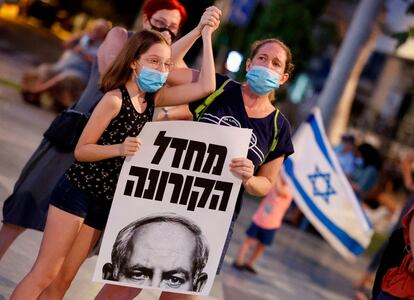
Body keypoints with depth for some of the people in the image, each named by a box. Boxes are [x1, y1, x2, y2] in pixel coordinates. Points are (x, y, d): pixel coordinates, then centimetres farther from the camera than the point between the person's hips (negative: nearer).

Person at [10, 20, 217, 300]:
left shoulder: (153, 98, 5)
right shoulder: (115, 98, -16)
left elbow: (205, 87, -2)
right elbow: (81, 150, -14)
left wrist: (206, 36, -2)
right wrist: (120, 148, -31)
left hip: (107, 200, 7)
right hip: (78, 190, -7)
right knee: (44, 274, -5)